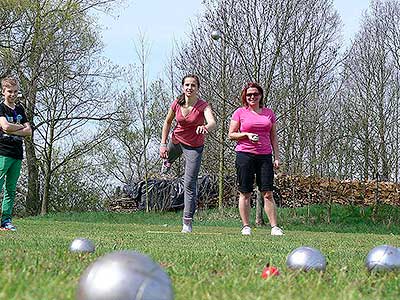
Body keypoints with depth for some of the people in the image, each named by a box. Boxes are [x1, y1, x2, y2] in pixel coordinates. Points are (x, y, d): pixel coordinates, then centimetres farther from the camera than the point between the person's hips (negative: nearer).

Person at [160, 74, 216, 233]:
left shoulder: (203, 106, -28)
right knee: (168, 156, 37)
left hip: (194, 147, -4)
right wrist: (163, 144, -3)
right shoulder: (176, 104, -18)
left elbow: (212, 122, -47)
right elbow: (167, 122, -1)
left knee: (190, 183, -10)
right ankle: (167, 161, 79)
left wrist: (206, 127, -70)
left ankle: (187, 222, -4)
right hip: (176, 140, 4)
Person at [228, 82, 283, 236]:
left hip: (265, 156, 2)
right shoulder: (240, 112, 5)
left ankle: (274, 227, -4)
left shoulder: (269, 113, 14)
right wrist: (247, 134, -12)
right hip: (245, 155, -2)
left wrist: (276, 157, 9)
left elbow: (274, 137, 16)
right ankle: (246, 226, 7)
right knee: (245, 193, 0)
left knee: (268, 193, -3)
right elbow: (231, 134, 4)